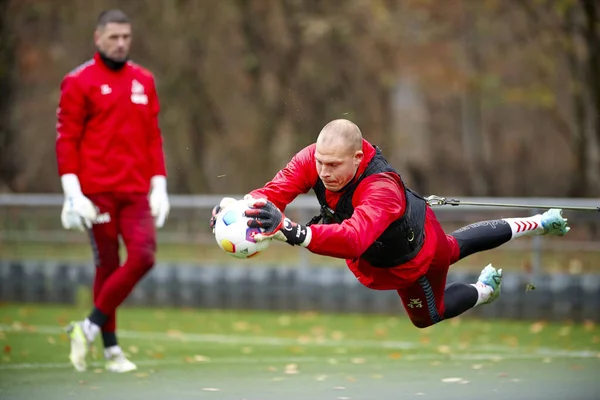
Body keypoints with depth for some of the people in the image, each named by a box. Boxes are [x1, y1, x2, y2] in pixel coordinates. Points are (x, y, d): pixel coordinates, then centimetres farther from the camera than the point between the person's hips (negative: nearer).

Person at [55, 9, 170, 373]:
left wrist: (159, 186, 11)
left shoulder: (144, 81, 14)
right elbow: (67, 140, -4)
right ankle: (111, 349, 12)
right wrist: (73, 194, -10)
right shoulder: (79, 82, -1)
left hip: (137, 192, 4)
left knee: (143, 257, -11)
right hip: (98, 191, -4)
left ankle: (91, 327, 2)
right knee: (108, 265, 0)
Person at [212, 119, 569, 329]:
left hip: (413, 259, -6)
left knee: (428, 316, 24)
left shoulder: (381, 189, -51)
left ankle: (486, 288, 52)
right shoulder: (316, 159, -32)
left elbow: (353, 240, -68)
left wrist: (290, 231, -82)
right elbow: (274, 191, -40)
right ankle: (540, 224, 56)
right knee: (454, 248, 35)